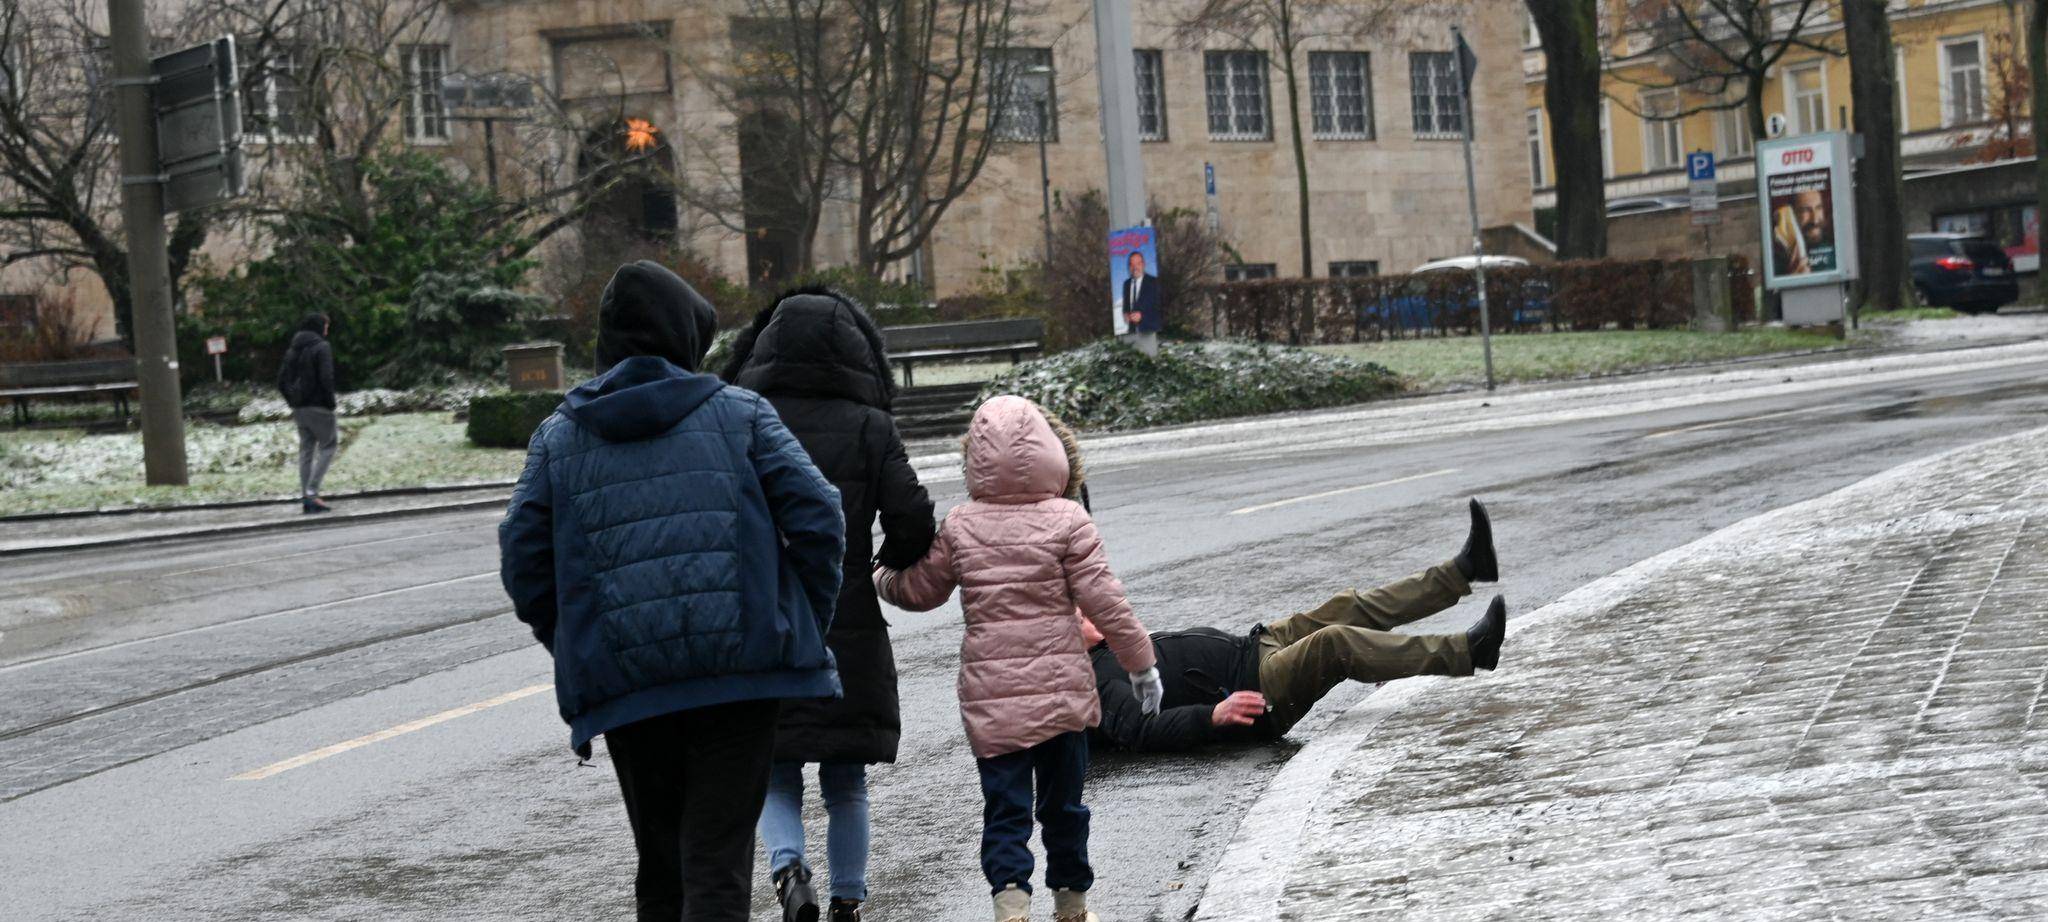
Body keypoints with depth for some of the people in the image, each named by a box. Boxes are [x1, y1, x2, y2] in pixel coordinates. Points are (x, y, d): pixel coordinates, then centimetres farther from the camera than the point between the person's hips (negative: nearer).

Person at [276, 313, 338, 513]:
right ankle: (312, 492, -13)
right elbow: (326, 378, -17)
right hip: (318, 406, -7)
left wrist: (293, 403, 14)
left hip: (299, 408, 7)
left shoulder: (292, 350, 13)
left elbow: (281, 382, 11)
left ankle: (305, 497, 8)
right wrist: (331, 404, -10)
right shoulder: (321, 347, -8)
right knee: (328, 446, 0)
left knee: (306, 450, 10)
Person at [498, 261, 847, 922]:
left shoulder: (558, 436, 10)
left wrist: (579, 654, 15)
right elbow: (818, 518, -3)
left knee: (662, 867, 17)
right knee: (718, 864, -3)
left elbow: (523, 562, 5)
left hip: (627, 690, 2)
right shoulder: (739, 414, 4)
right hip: (741, 669, -2)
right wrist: (805, 626, 7)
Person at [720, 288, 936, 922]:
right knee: (845, 783, 13)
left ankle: (788, 868, -15)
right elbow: (912, 520, -10)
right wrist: (893, 562, 12)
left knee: (776, 775, 10)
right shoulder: (869, 428, -4)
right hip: (849, 632, 0)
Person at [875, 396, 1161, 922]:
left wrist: (879, 578, 32)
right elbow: (1104, 603, -8)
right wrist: (1141, 662, 2)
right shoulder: (1066, 521, -6)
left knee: (1005, 804, 2)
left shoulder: (959, 526, 0)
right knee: (1062, 800, 14)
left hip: (989, 693, 1)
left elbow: (918, 591, 11)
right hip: (1060, 689, -1)